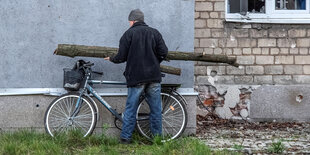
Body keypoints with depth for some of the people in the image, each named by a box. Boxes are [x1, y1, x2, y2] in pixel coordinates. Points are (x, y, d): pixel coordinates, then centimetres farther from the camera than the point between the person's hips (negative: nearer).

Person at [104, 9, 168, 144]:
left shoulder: (129, 34, -1)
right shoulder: (154, 32, 9)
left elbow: (121, 57, -5)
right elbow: (163, 52, 2)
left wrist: (111, 59, 15)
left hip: (136, 77, -3)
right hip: (154, 77, 3)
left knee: (130, 109, 3)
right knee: (156, 109, 9)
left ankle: (125, 138, 3)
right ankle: (157, 137, 12)